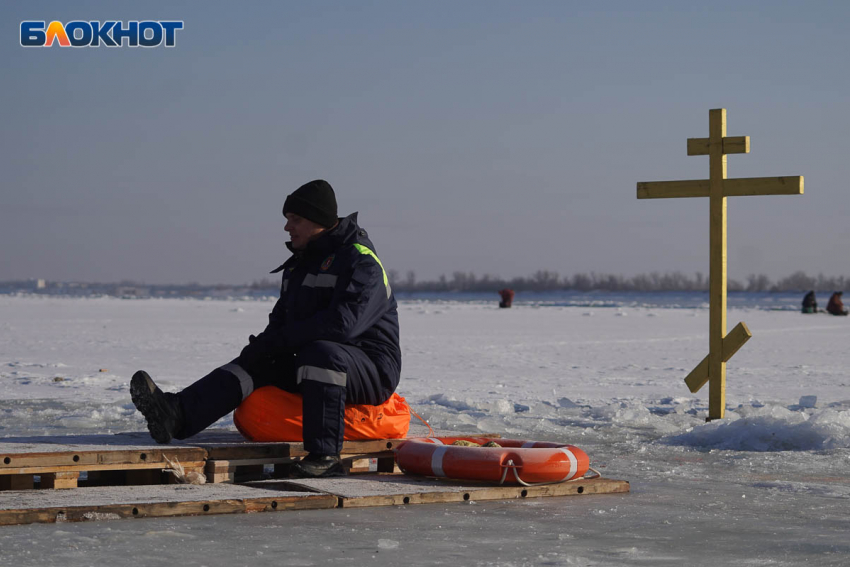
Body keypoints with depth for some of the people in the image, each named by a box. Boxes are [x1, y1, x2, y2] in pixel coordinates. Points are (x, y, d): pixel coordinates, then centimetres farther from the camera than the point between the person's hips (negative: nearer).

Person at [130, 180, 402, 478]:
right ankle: (176, 414, -29)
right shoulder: (299, 265, 17)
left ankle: (325, 455, -38)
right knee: (254, 365, -8)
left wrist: (276, 341, -24)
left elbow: (342, 322, -28)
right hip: (313, 366, 8)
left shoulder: (360, 261, -13)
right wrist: (261, 347, -4)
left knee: (320, 352, -37)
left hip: (372, 369, -8)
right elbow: (282, 318, 21)